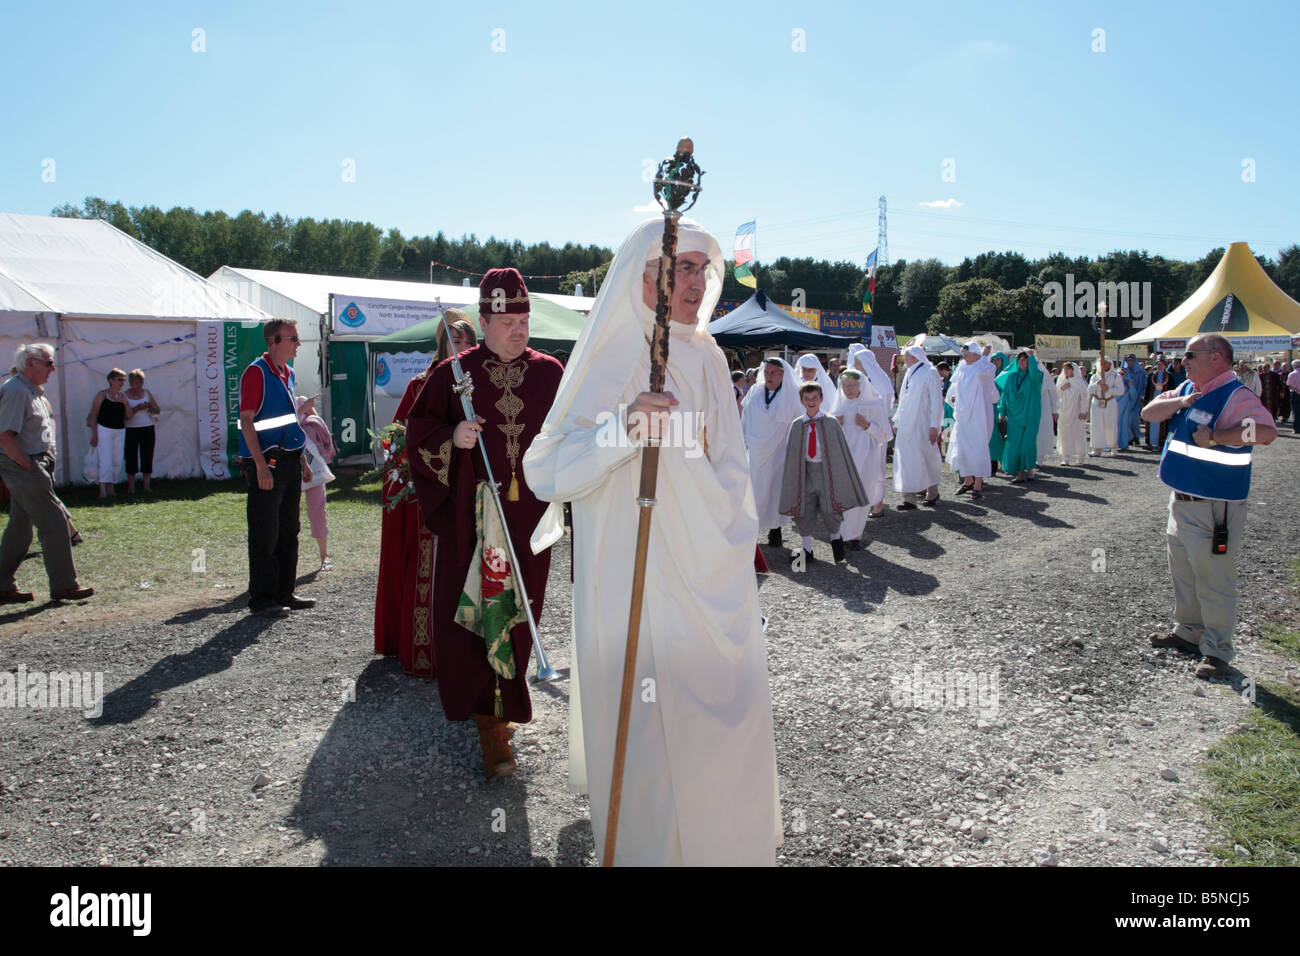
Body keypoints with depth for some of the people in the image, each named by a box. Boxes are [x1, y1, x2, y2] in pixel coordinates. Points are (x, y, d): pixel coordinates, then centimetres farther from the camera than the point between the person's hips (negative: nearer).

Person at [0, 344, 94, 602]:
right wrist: (31, 467, -20)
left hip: (27, 466, 10)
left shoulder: (32, 391, 17)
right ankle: (63, 585, -2)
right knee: (54, 522, -8)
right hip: (22, 466, -10)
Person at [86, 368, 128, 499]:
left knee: (117, 462, 4)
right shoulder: (102, 394, -2)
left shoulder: (122, 397, 11)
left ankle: (111, 488, 12)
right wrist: (94, 433, -10)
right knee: (106, 461, -12)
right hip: (104, 429, -5)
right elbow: (93, 414, -3)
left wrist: (124, 402, -8)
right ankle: (102, 489, -11)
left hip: (120, 431, 5)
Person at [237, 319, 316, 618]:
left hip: (289, 461, 9)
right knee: (264, 536, -2)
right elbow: (246, 421, -16)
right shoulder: (256, 372, -10)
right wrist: (260, 465, -22)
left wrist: (301, 461, 20)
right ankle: (261, 599, 6)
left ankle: (284, 593, 22)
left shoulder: (288, 374, 15)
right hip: (266, 463, -9)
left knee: (288, 531, 13)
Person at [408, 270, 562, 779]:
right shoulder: (453, 373, 2)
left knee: (519, 609, 6)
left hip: (529, 513, 2)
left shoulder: (550, 373, 6)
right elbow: (420, 433, 4)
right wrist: (452, 438, -15)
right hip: (469, 512, -1)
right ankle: (492, 721, 6)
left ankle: (499, 710, 25)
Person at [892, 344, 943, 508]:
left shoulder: (929, 373, -7)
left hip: (922, 425, -6)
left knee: (927, 458, 4)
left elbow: (936, 400, -10)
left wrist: (934, 426, -15)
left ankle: (933, 493, 20)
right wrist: (897, 422, 16)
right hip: (906, 425, 6)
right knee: (906, 459, 0)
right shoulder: (909, 374, 15)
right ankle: (909, 498, 2)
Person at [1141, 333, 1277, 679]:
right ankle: (1187, 632, 37)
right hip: (1181, 500, 9)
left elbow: (1266, 431, -33)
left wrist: (1214, 436, -26)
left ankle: (1217, 650, 9)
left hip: (1215, 507, -9)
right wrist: (1180, 402, -12)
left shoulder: (1235, 395, -18)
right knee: (1183, 573, 21)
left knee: (1213, 579, -2)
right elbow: (1149, 413, 4)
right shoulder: (1187, 389, 9)